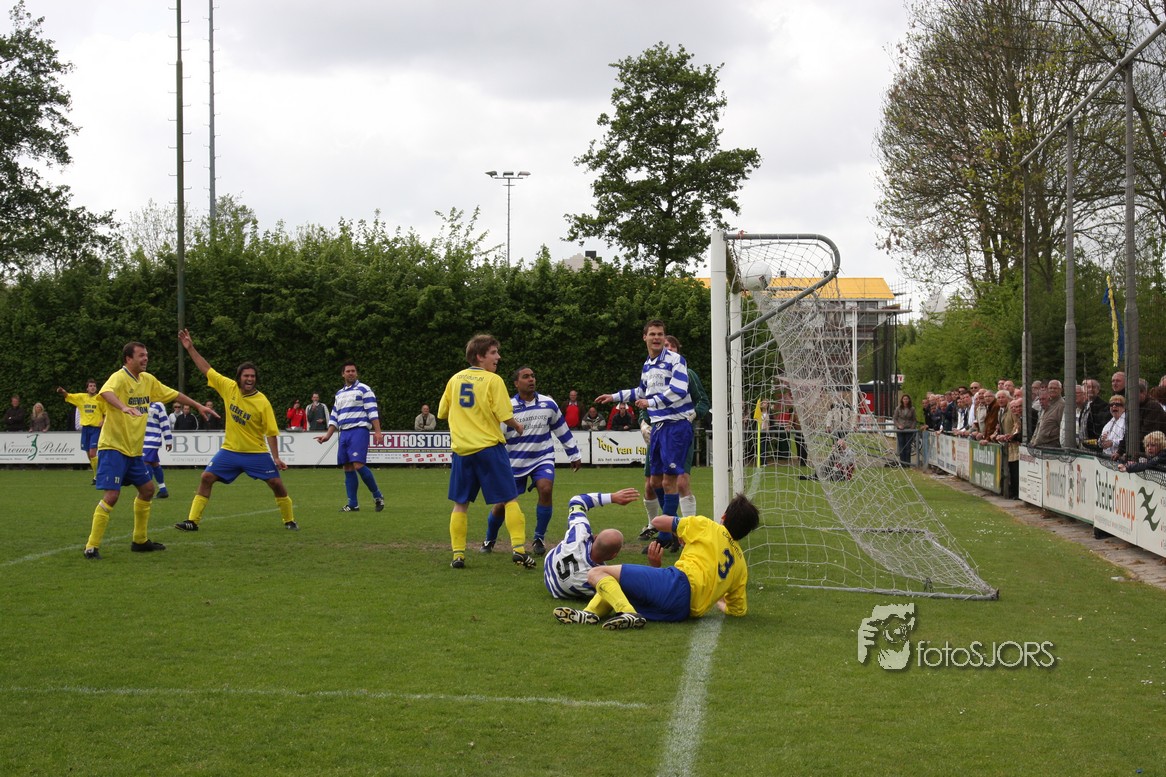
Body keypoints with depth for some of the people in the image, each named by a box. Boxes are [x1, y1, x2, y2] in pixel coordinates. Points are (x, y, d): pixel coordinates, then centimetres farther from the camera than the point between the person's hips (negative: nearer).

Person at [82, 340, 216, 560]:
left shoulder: (148, 380, 9)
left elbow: (173, 394, 22)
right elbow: (106, 392, -38)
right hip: (113, 447, -9)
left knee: (147, 489, 16)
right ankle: (92, 547, -8)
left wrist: (198, 405, 24)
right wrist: (123, 407, -56)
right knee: (111, 496, -16)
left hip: (133, 450, 9)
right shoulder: (119, 378, -16)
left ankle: (140, 541, 29)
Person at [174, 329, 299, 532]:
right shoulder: (229, 388, -4)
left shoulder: (262, 403, -12)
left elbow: (271, 432, -8)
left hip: (256, 453, -3)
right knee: (206, 478, -5)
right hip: (230, 450, 3)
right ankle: (193, 520, 1)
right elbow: (206, 369, 4)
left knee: (276, 483, -7)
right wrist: (190, 348, 0)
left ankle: (289, 520, 12)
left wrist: (276, 457, -14)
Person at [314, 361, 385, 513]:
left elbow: (372, 412, -7)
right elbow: (334, 417, 24)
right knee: (348, 468, 3)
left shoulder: (364, 389, 1)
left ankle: (377, 496, -4)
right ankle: (353, 504, 6)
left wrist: (377, 432, -16)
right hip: (344, 433, 7)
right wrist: (327, 435, 16)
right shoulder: (339, 394, 21)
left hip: (359, 431, -7)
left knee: (358, 465, -18)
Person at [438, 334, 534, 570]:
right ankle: (518, 548, -7)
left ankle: (458, 554, 8)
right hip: (489, 447, -4)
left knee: (460, 504, 12)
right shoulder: (492, 380, -7)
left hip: (461, 449, 4)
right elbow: (505, 416, -13)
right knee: (509, 499, 2)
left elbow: (442, 413, 15)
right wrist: (518, 426, 7)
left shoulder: (455, 379, 9)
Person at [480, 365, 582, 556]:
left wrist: (574, 454, 15)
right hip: (515, 462, -1)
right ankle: (489, 540, 30)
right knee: (501, 504, 0)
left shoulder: (549, 404, -2)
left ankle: (539, 539, -7)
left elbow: (562, 430, 11)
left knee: (546, 490, -26)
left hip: (543, 458, 1)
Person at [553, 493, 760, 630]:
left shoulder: (707, 528, 11)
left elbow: (658, 522, 14)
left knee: (596, 574, -9)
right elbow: (738, 610, 23)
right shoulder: (740, 564, 24)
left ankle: (627, 612, -32)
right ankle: (592, 612, -6)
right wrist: (718, 600, 45)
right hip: (686, 611, 7)